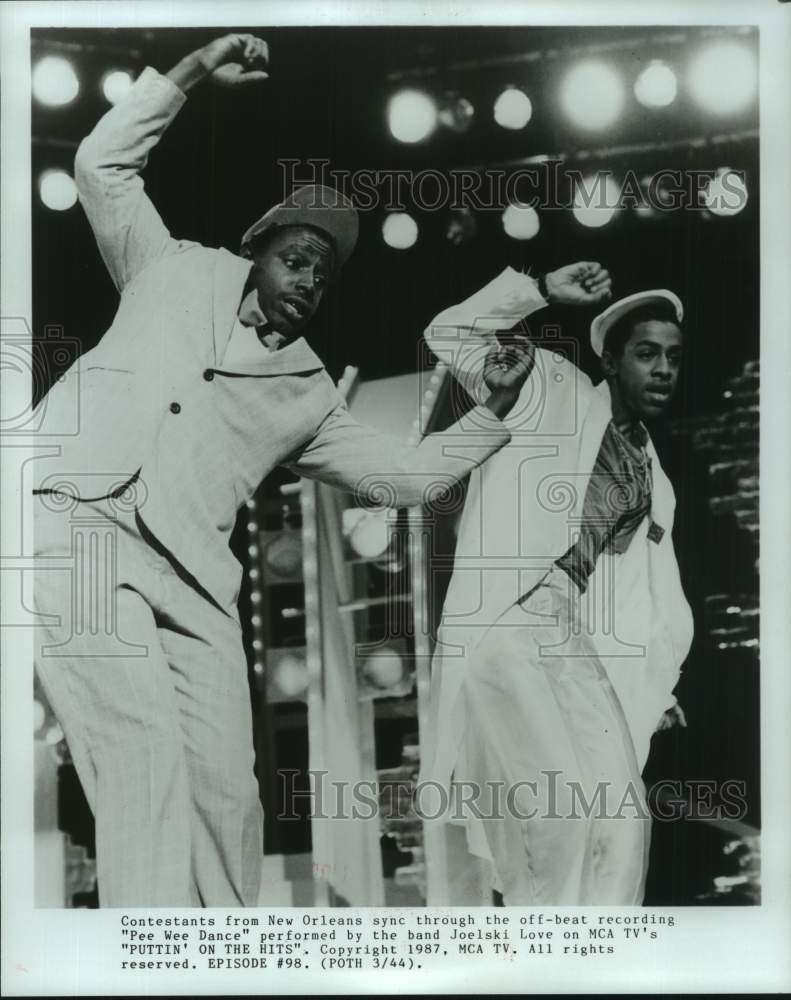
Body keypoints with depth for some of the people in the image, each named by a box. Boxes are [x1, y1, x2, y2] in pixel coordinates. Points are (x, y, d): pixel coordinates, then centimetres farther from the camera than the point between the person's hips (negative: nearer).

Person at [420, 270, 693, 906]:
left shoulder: (654, 478, 24)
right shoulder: (552, 389, 8)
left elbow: (652, 592, 24)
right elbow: (450, 336, 2)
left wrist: (660, 683, 15)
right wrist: (539, 289, -3)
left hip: (579, 646, 6)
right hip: (501, 629, -6)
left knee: (621, 818, -6)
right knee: (556, 807, -20)